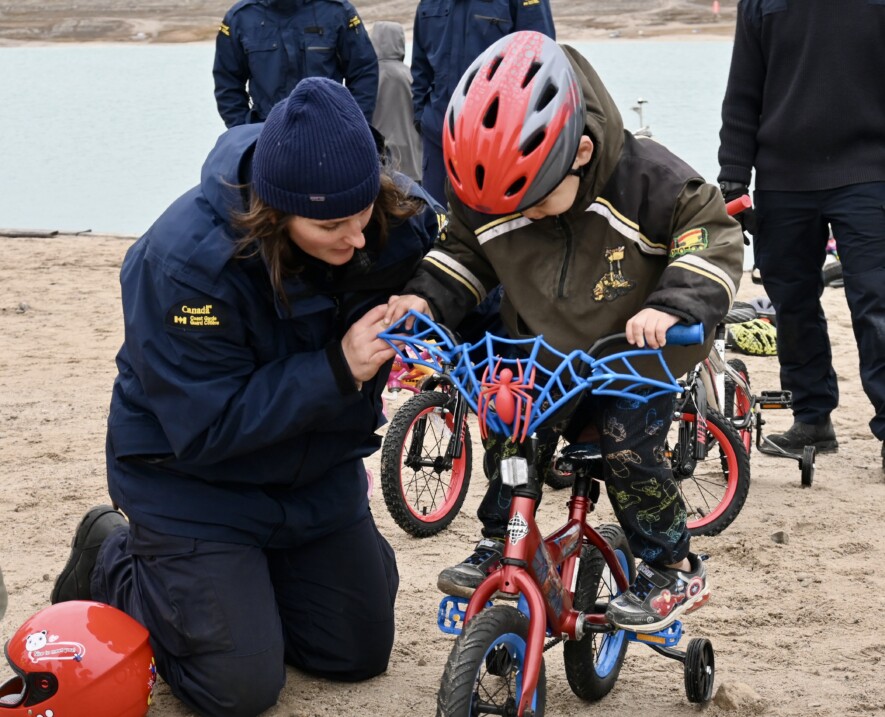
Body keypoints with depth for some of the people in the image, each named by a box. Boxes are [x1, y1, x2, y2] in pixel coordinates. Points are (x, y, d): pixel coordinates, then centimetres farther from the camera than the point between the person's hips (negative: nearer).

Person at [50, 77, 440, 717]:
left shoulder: (397, 218, -19)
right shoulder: (186, 263, -33)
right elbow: (207, 428, -30)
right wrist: (336, 370, -38)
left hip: (318, 473, 6)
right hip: (193, 476, -5)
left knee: (360, 653, 12)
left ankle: (249, 571, 36)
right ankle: (111, 562, 17)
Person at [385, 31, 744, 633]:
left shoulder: (647, 178, -26)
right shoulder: (485, 196, -13)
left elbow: (714, 235, -19)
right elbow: (461, 252, 6)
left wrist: (671, 304, -33)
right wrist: (423, 296, -13)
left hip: (634, 359, -4)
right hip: (539, 360, 5)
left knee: (628, 446, -19)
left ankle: (674, 571, 0)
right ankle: (497, 545, 13)